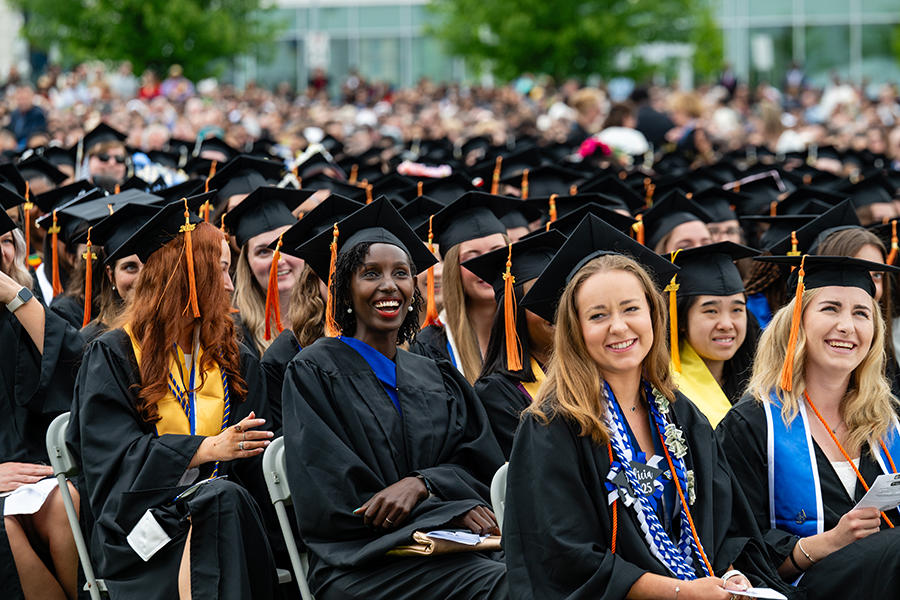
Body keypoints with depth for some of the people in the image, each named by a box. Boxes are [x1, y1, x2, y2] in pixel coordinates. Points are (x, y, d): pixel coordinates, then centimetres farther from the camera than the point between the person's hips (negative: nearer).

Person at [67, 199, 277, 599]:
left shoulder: (236, 362, 22)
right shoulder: (113, 356, 5)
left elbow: (256, 461, 18)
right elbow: (114, 454, -6)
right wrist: (207, 449, -16)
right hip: (137, 517, -4)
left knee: (226, 499, -34)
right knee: (222, 500, -36)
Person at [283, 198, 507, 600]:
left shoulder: (438, 378, 23)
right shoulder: (314, 372, 7)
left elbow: (483, 465, 11)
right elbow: (332, 495, -4)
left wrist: (421, 483, -12)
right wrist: (451, 510, -10)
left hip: (445, 557, 5)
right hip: (358, 562, -4)